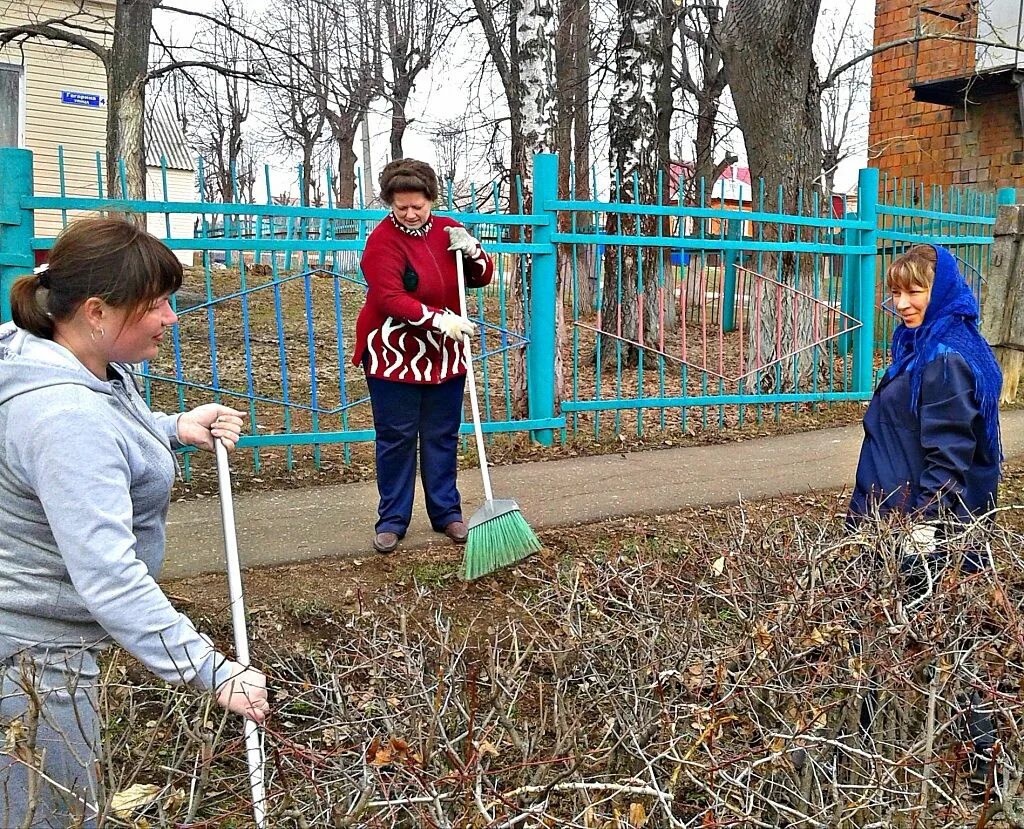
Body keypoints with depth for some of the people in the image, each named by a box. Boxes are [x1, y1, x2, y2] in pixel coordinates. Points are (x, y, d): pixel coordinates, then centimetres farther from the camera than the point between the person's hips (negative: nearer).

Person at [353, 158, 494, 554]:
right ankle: (392, 519, 15)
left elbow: (483, 277, 8)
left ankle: (446, 511, 23)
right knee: (396, 438, 4)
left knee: (442, 436, 11)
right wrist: (439, 319, -30)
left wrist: (472, 250, -13)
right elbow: (390, 299, -23)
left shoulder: (448, 231, 4)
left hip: (443, 355, 4)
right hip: (394, 356, -4)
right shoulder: (382, 240, -12)